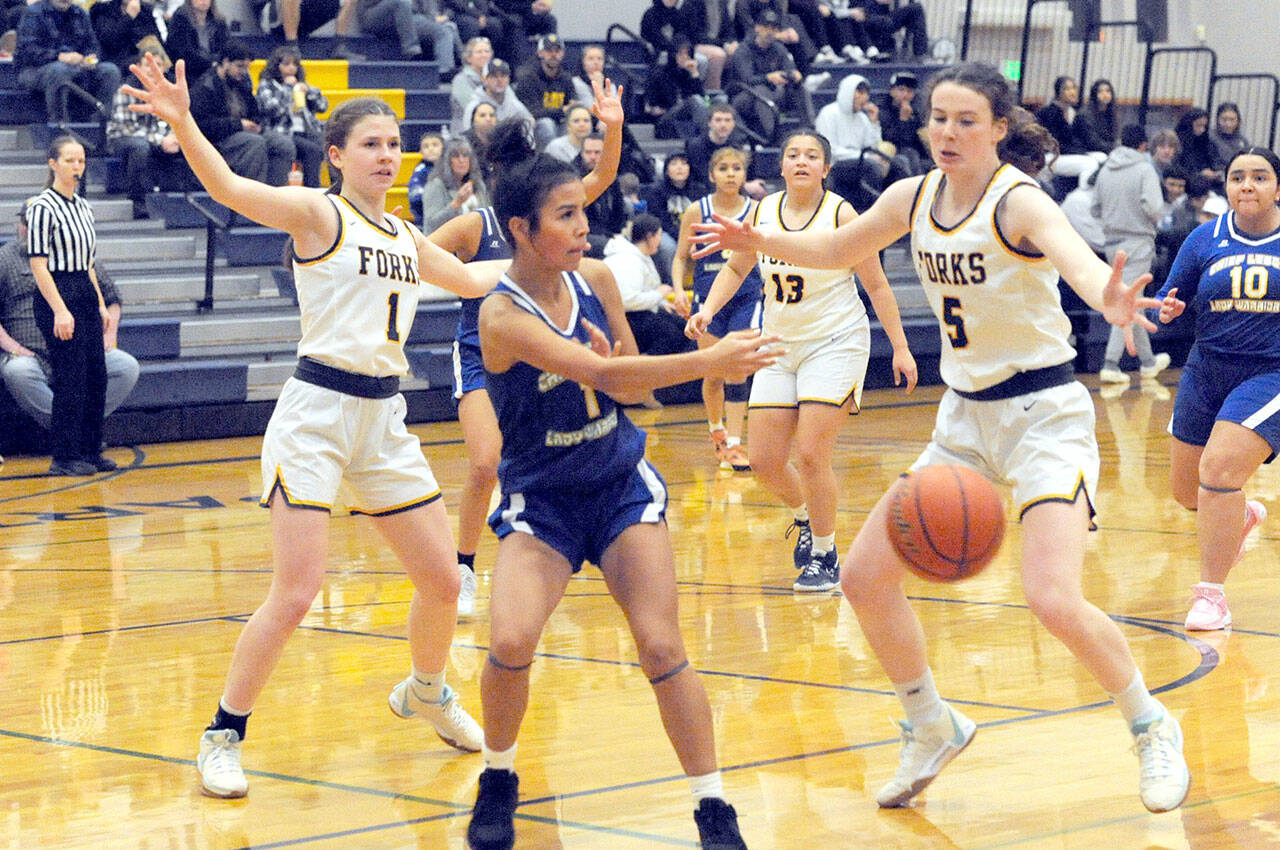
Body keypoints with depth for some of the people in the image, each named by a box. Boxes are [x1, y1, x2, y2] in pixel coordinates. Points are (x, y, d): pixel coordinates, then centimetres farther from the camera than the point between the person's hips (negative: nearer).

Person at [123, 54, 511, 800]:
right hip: (318, 411, -7)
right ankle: (223, 737, 3)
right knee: (297, 593, -13)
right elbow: (231, 188, -23)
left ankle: (426, 691, 39)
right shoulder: (319, 213, -6)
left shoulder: (404, 236, 15)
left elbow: (471, 280, 32)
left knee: (443, 581, 10)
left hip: (385, 417, 7)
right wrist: (182, 123, -39)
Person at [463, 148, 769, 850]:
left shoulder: (595, 280, -4)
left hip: (622, 484, 4)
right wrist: (710, 361, -42)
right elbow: (604, 374, -34)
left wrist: (648, 359, -17)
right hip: (541, 500, -4)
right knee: (510, 642, -21)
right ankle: (498, 780, 7)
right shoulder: (502, 317, -22)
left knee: (661, 645, -8)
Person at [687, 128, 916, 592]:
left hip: (835, 343, -5)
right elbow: (736, 268, 16)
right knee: (763, 460, 2)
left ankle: (825, 557, 4)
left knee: (811, 454, -14)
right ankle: (804, 517, 34)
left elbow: (876, 285, -5)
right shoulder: (763, 212, -1)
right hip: (780, 345, 5)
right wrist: (707, 310, 0)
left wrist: (900, 348, -5)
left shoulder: (840, 214, -12)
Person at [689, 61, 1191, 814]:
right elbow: (839, 250, 19)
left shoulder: (1019, 202, -19)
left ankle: (1153, 729, 3)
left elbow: (1076, 257, -41)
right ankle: (933, 729, 23)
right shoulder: (915, 197, 0)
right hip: (965, 416, 7)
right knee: (866, 577, 2)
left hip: (1045, 413, -7)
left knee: (1053, 598, -22)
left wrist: (1109, 301, -63)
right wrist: (761, 241, 2)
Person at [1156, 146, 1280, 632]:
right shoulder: (1206, 240, 2)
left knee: (1220, 469, -23)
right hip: (1207, 371, 4)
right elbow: (1169, 302, 9)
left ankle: (1211, 594, -10)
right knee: (1187, 491, 12)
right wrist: (1166, 309, -13)